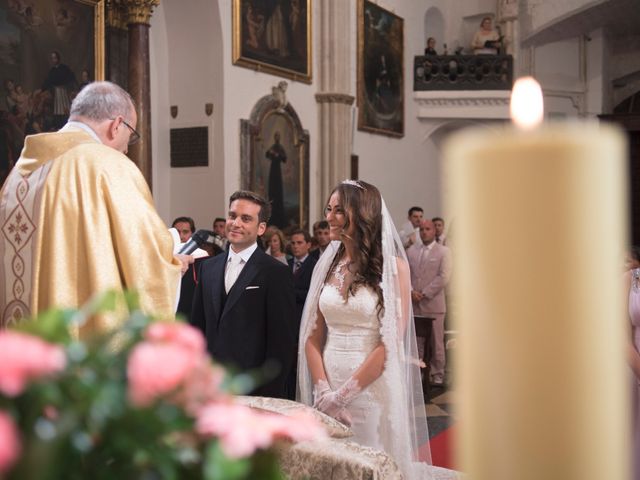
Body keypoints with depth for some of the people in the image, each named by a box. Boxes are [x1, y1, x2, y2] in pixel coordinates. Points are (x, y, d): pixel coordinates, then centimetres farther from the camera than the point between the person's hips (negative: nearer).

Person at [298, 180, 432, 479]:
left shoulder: (393, 266, -7)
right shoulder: (327, 265, 7)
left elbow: (391, 342, -13)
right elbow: (313, 336, 6)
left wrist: (343, 394, -14)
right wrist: (323, 390, -8)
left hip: (373, 388, -4)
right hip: (328, 385, 4)